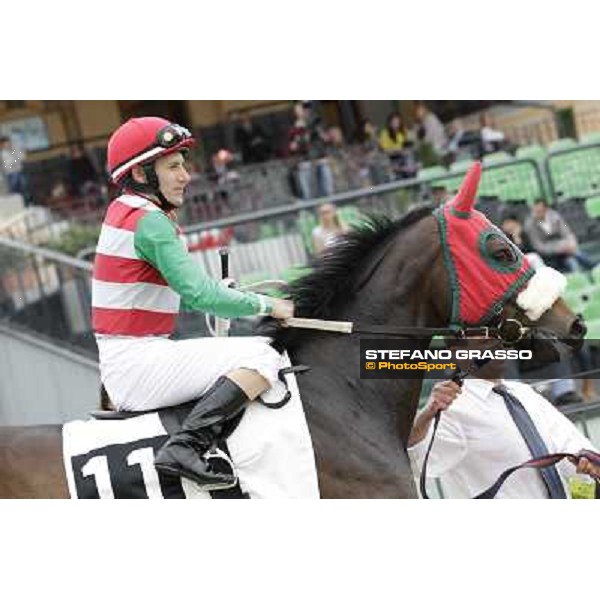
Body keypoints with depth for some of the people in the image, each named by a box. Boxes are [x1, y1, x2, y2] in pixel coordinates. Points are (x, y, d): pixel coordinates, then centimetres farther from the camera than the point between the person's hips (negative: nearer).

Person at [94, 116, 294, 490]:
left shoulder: (122, 211, 15)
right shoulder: (150, 221, -14)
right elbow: (199, 296, -20)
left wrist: (228, 292, 9)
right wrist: (266, 306, -9)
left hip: (120, 370, 10)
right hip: (139, 363, -10)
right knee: (262, 357, -20)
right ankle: (186, 448, -28)